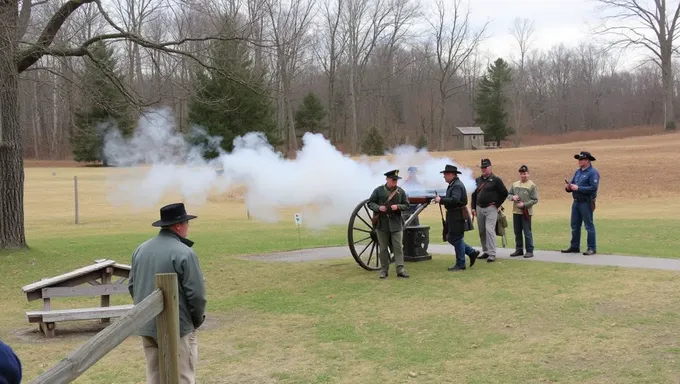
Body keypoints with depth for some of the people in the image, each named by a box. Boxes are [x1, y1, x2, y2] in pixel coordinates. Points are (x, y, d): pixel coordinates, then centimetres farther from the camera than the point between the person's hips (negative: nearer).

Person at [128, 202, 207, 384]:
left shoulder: (141, 249, 5)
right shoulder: (184, 253, -16)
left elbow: (132, 285, 13)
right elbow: (197, 293, -16)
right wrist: (197, 319, 1)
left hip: (146, 326, 7)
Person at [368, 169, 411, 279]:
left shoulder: (401, 191, 4)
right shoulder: (378, 190, 0)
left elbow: (406, 205, 7)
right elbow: (370, 203, 2)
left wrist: (398, 207, -13)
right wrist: (378, 207, -16)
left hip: (396, 223, 1)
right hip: (382, 223, -1)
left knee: (398, 247, -2)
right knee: (383, 248, 6)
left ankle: (400, 270, 0)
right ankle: (384, 270, 14)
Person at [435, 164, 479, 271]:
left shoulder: (457, 185, -17)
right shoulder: (452, 184, 16)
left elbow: (454, 200, -28)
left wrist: (441, 200, -23)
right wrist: (440, 198, 2)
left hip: (457, 215, -10)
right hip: (452, 215, 10)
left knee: (457, 239, -4)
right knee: (451, 238, 14)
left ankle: (460, 264, 5)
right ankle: (472, 252, 21)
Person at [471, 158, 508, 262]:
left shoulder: (496, 180, -4)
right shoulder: (478, 180, 11)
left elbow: (504, 193, -2)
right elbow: (474, 194, 17)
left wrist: (497, 204, -4)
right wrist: (473, 208, 10)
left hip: (491, 209, -6)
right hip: (479, 208, 6)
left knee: (489, 230, -14)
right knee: (481, 231, 9)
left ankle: (492, 254, -13)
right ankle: (486, 252, 20)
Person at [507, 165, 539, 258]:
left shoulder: (532, 185, -5)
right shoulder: (514, 184, 10)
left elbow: (535, 200, -8)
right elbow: (508, 194, 15)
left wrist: (524, 204, -17)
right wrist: (512, 197, -7)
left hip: (526, 212, -5)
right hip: (516, 212, 5)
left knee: (527, 233, -3)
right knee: (517, 232, 12)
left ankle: (530, 251, 3)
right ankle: (519, 250, 22)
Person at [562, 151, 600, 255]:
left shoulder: (593, 172, -10)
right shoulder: (578, 171, 14)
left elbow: (593, 188, -20)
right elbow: (572, 183, 17)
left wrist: (578, 188, -21)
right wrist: (568, 187, -6)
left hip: (586, 203, -8)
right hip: (576, 202, 8)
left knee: (589, 226, -2)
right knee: (575, 225, 12)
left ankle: (592, 248, 3)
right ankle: (574, 246, 21)